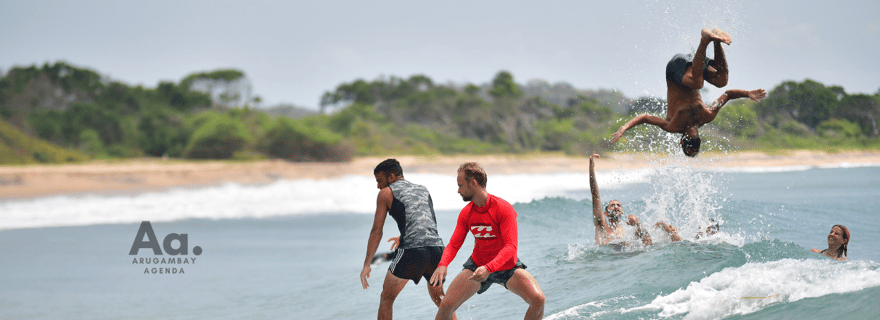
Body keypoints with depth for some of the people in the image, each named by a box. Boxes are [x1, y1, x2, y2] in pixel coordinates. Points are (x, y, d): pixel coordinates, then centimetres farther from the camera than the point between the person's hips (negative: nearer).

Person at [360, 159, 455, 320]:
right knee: (438, 297, 26)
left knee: (387, 298, 9)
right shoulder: (423, 190, 26)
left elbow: (376, 231, 9)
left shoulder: (386, 193, 11)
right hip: (436, 247, 5)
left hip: (411, 251, -5)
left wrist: (366, 265, 12)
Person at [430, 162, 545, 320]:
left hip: (507, 265, -3)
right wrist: (442, 265, -27)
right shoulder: (466, 213, -5)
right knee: (446, 305, -12)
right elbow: (454, 244, -4)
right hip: (477, 265, 3)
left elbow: (511, 247, -28)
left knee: (538, 299, -25)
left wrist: (489, 268, -43)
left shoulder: (503, 209, -22)